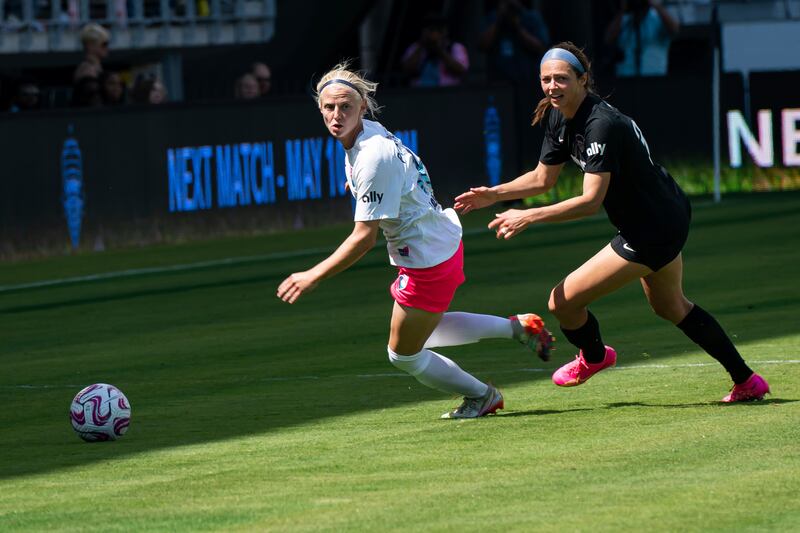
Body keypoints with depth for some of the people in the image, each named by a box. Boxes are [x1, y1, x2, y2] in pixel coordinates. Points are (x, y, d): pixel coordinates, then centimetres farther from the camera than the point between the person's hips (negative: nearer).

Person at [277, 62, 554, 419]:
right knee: (422, 329, 30)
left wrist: (313, 277, -26)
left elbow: (365, 236, -28)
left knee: (404, 355, 10)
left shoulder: (373, 157, -29)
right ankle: (517, 327, 33)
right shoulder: (371, 133, 0)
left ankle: (480, 396, 30)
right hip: (443, 241, 10)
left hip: (427, 260, -10)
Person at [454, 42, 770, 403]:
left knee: (563, 301, -5)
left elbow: (591, 200, -33)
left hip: (650, 234, -11)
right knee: (671, 308, 30)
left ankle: (593, 357, 28)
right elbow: (542, 179, 11)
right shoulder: (558, 118, -1)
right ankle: (746, 381, 40)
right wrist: (493, 194, -3)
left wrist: (529, 217, -35)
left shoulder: (600, 124, -30)